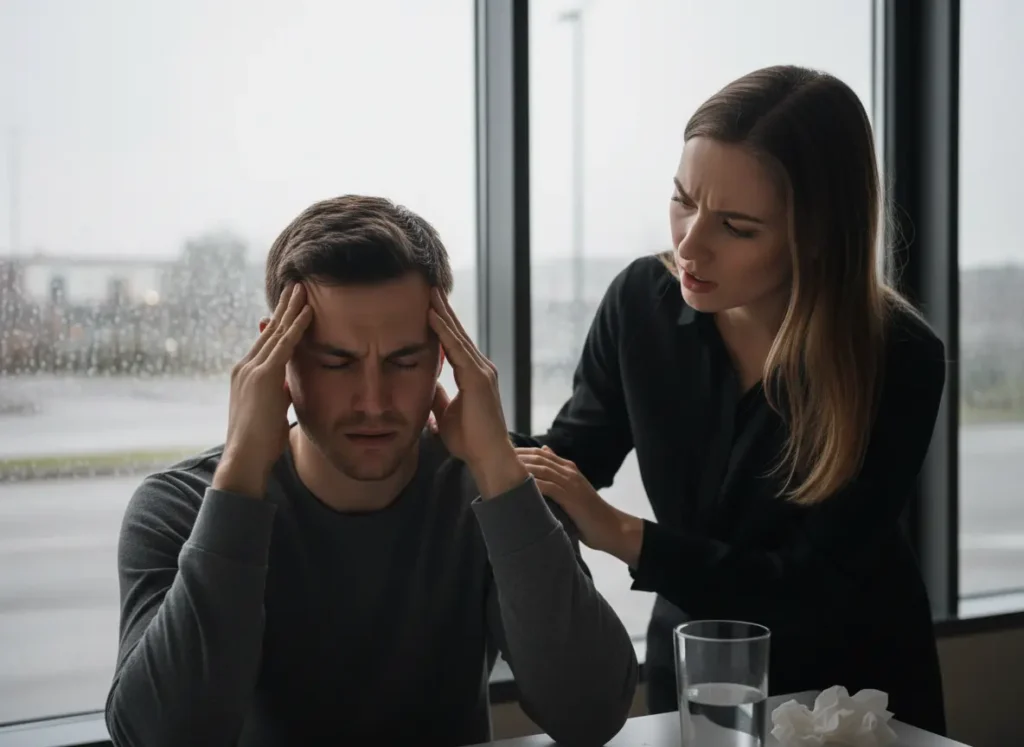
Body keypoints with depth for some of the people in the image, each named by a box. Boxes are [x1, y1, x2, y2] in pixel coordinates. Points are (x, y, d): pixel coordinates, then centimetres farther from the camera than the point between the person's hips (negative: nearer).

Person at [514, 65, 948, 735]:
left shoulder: (898, 360, -25)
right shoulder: (643, 301, -15)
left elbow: (816, 588, -25)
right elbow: (566, 460, -4)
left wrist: (622, 534, -33)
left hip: (853, 683, -2)